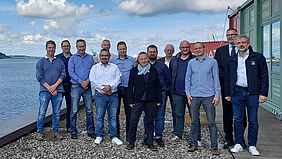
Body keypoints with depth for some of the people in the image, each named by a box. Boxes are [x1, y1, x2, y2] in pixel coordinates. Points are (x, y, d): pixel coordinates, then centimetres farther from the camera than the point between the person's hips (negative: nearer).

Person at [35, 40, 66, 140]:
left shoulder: (60, 62, 14)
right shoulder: (41, 62, 8)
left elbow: (63, 75, 5)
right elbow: (39, 77, -1)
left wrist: (54, 86, -9)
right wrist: (49, 88, -10)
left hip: (58, 91, 2)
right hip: (45, 91, -2)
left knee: (57, 113, 5)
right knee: (42, 112, -4)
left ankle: (55, 131, 15)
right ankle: (39, 132, 7)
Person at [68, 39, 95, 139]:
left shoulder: (90, 58, 12)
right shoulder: (72, 58, 5)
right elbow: (71, 73, -4)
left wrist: (87, 81, -10)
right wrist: (81, 82, -12)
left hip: (87, 86, 2)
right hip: (76, 86, -2)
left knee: (89, 110, 4)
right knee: (74, 110, -2)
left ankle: (91, 131, 14)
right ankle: (73, 132, 9)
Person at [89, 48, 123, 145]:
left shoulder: (115, 67, 13)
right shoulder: (95, 67, 11)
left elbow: (118, 79, 1)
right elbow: (92, 80, -1)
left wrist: (110, 86, -14)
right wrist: (103, 88, -12)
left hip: (113, 95, 1)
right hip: (100, 95, 0)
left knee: (113, 116, 2)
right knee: (99, 116, 2)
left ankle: (114, 137, 11)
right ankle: (99, 136, 15)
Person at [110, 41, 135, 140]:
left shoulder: (132, 60, 9)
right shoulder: (112, 61, 8)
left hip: (128, 89, 0)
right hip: (116, 89, 0)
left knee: (129, 112, 2)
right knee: (115, 111, 4)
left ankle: (128, 133, 12)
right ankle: (116, 132, 17)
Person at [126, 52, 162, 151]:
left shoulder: (154, 71, 8)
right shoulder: (133, 71, 5)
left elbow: (158, 86, 9)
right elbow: (130, 87, 4)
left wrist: (159, 100, 3)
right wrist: (131, 101, -2)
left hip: (151, 101, 1)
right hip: (138, 100, -1)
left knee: (150, 121, 7)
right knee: (133, 120, -4)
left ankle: (150, 143, 18)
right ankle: (131, 142, 11)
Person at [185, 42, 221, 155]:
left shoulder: (212, 62, 5)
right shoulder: (191, 62, 11)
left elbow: (216, 79, 4)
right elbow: (188, 78, 14)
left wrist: (217, 95, -2)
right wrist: (188, 93, 4)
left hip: (208, 96, -2)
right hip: (194, 96, 2)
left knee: (212, 122, -2)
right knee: (194, 122, 6)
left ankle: (214, 147, 5)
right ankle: (194, 144, 17)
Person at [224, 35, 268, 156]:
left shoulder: (258, 57, 3)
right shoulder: (232, 60, 11)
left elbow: (264, 76, 0)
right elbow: (227, 78, 14)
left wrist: (263, 93, -7)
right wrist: (227, 94, 9)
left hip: (252, 93, -2)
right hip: (237, 93, 2)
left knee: (253, 121, 4)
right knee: (238, 119, 6)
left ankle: (252, 146, 15)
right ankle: (238, 144, 17)